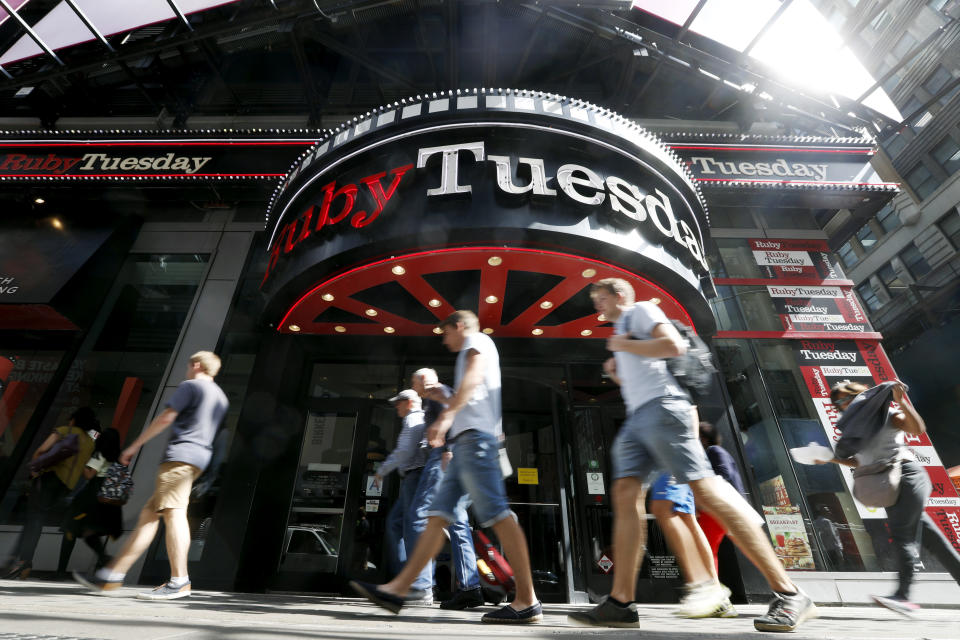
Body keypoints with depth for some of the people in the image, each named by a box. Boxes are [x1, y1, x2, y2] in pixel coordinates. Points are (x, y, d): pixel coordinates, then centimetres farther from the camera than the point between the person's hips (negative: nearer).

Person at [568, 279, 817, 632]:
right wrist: (615, 371, 18)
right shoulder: (622, 331, 32)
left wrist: (624, 345, -4)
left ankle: (788, 593, -6)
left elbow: (674, 345, -11)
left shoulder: (642, 310, 7)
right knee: (625, 493, -5)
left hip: (662, 408, -8)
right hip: (636, 417, 9)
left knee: (705, 490, -14)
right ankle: (620, 603, -7)